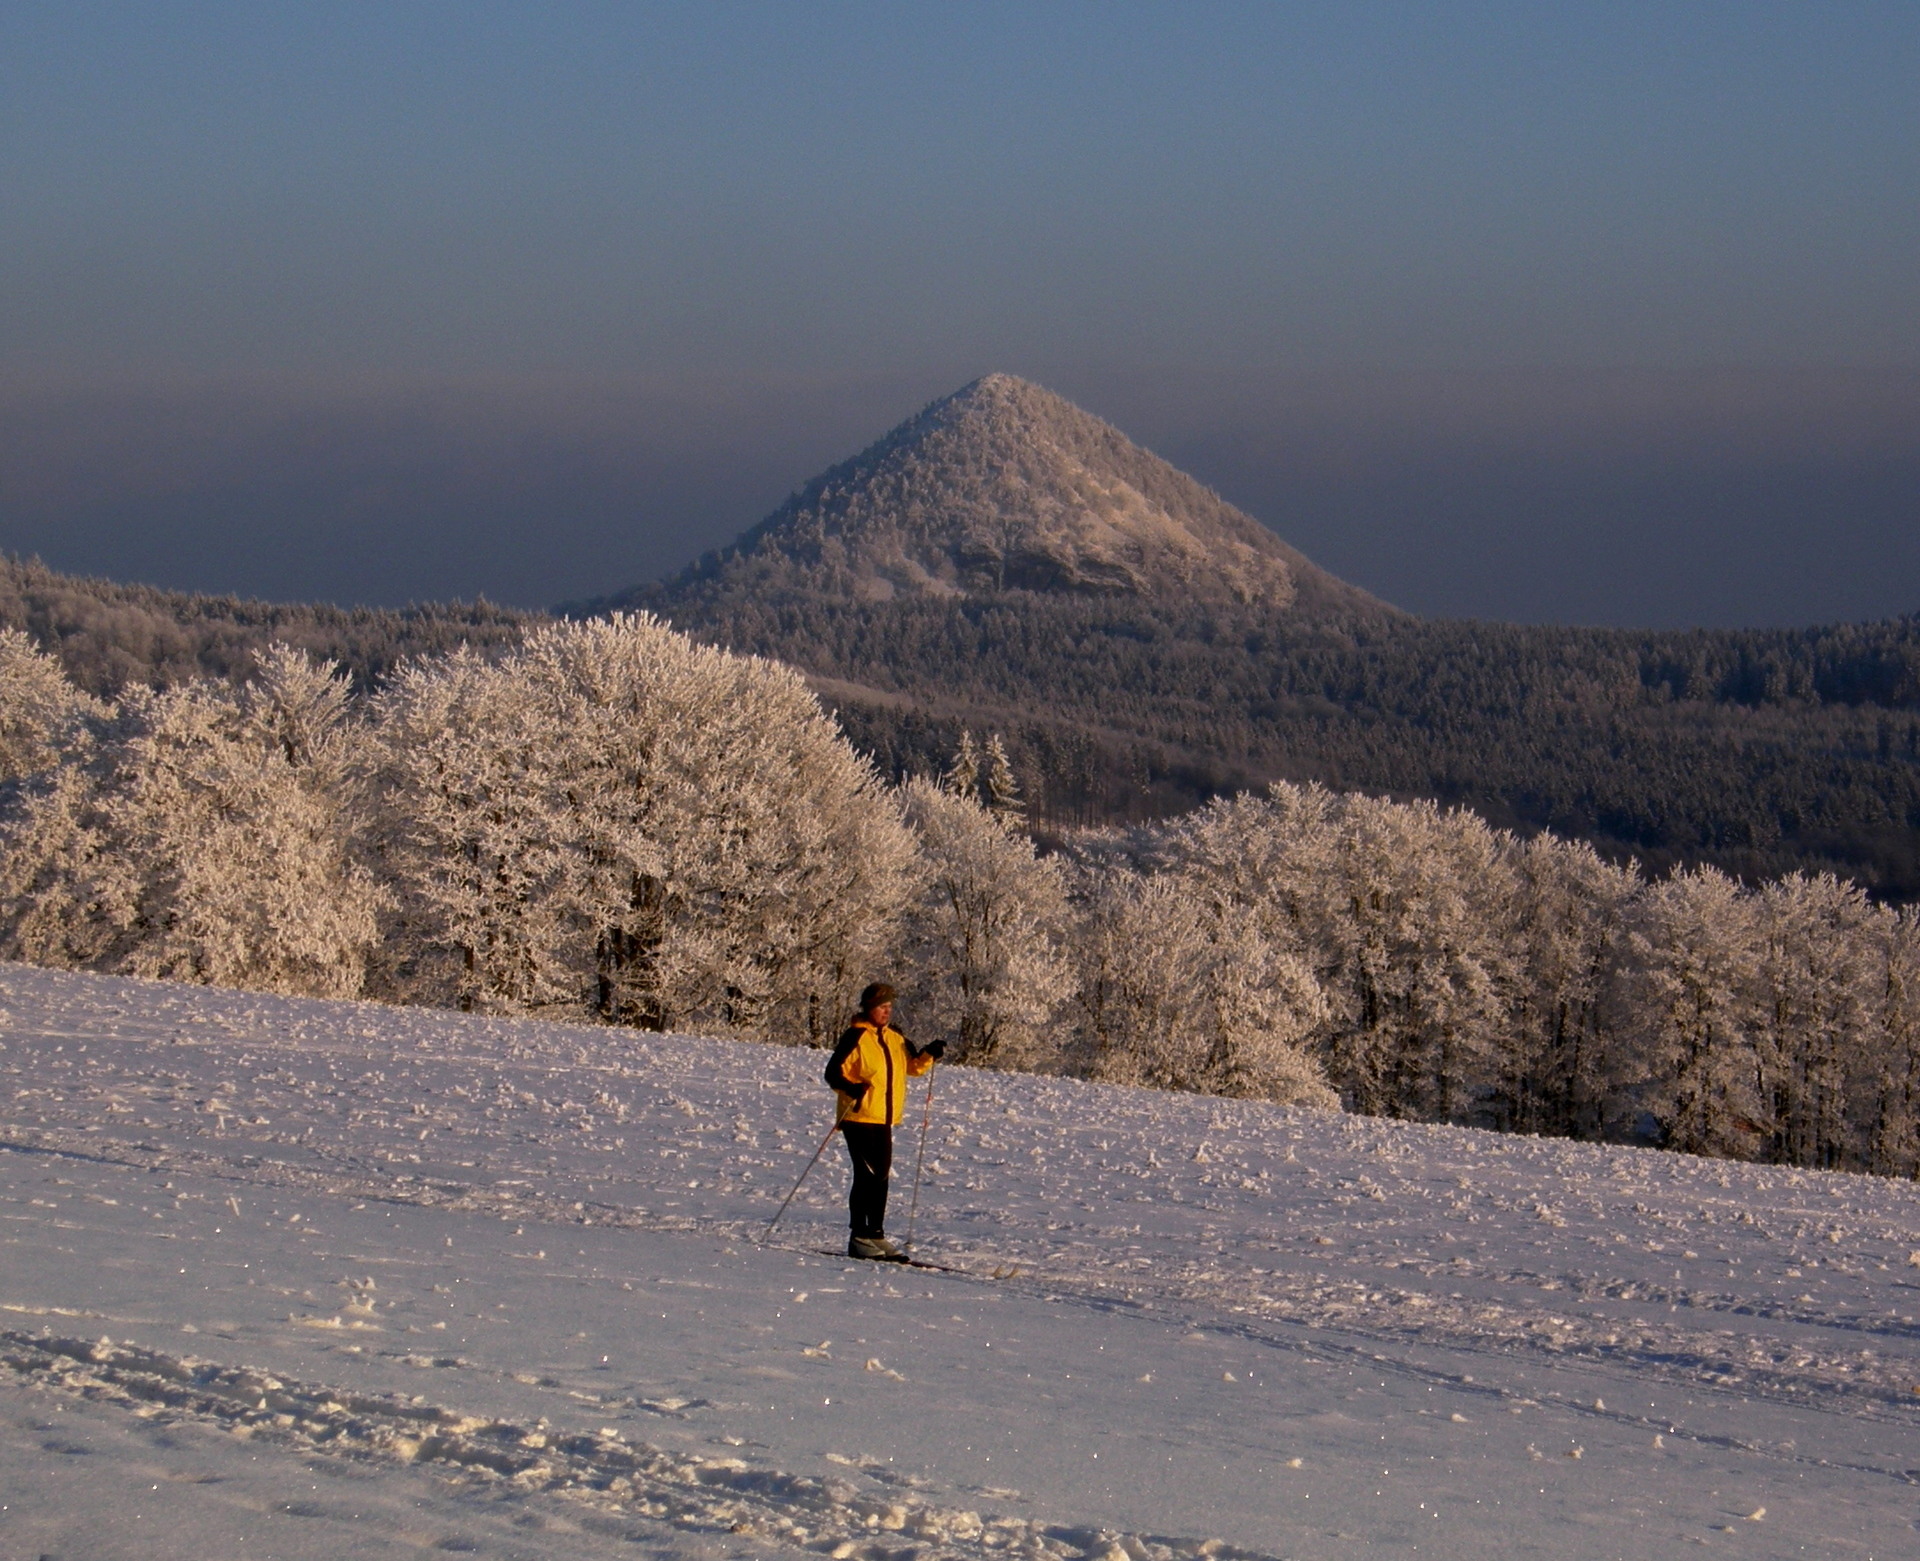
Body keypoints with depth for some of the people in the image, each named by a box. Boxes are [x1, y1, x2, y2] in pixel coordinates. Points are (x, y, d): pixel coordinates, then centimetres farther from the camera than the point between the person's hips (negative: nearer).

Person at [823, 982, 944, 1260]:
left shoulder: (894, 1038, 12)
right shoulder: (856, 1037, -10)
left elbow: (912, 1065, 23)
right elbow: (834, 1072, -12)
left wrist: (929, 1054, 3)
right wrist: (851, 1088, -31)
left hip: (884, 1120, 7)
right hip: (859, 1118, -7)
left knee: (881, 1176, 11)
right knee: (866, 1176, -8)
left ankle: (876, 1235, 18)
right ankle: (859, 1237, -3)